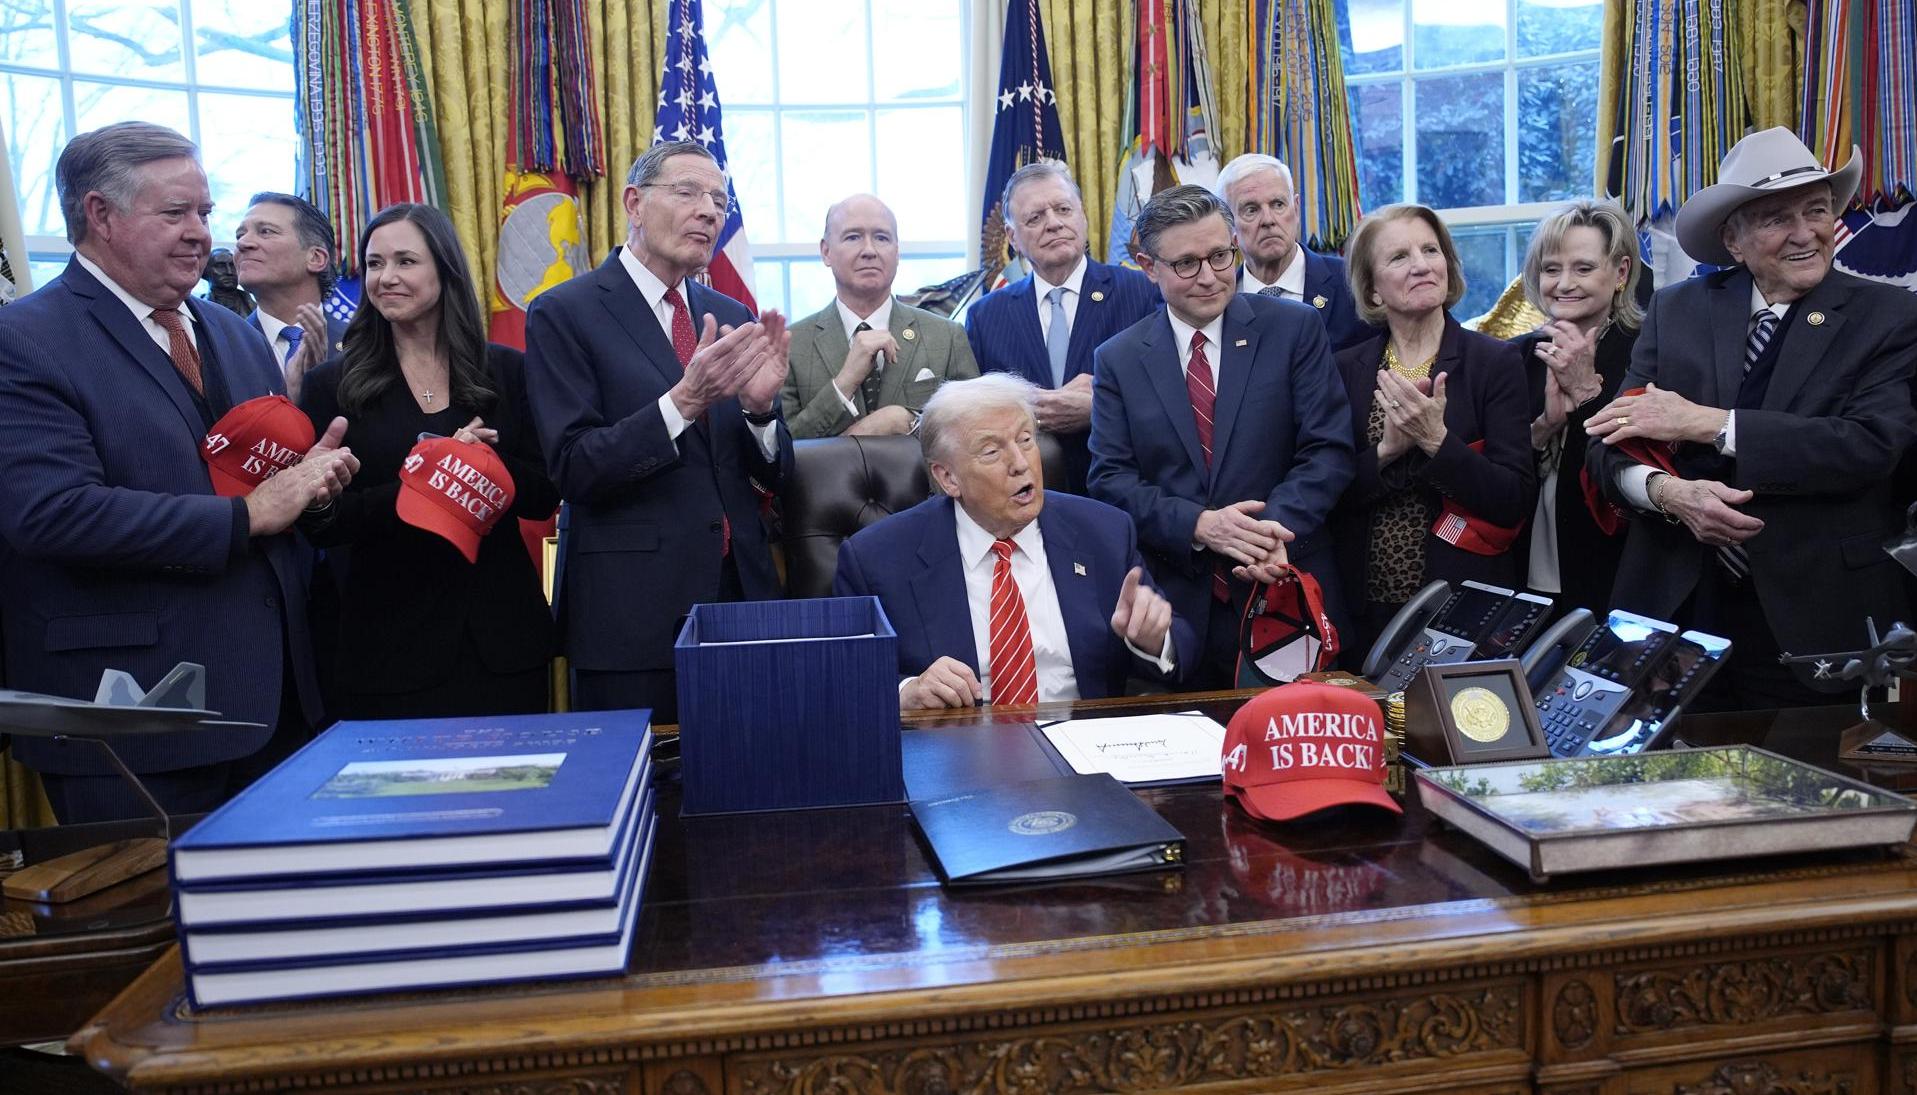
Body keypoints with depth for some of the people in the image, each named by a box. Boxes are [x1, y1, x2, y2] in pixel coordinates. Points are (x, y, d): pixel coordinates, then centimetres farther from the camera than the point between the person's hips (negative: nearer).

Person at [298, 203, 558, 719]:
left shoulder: (506, 371, 5)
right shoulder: (333, 385, 3)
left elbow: (544, 497, 2)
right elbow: (320, 524, -3)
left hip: (502, 632, 1)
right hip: (391, 639, -1)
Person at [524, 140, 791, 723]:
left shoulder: (733, 318, 10)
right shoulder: (563, 313, -4)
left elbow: (773, 474, 9)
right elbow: (572, 469, -12)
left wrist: (759, 406, -13)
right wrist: (684, 400, -24)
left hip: (740, 593, 5)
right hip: (633, 609, -4)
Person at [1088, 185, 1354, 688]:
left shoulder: (1295, 329, 1)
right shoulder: (1118, 359, 4)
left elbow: (1329, 448, -4)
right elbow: (1110, 478, -1)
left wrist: (1279, 525, -21)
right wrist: (1198, 525, -17)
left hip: (1287, 594, 0)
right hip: (1175, 604, 0)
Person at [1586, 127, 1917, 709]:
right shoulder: (1675, 311, 5)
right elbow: (1611, 447, 0)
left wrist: (1706, 423, -17)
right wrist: (1671, 493, -21)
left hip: (1816, 620, -1)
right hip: (1675, 609, 2)